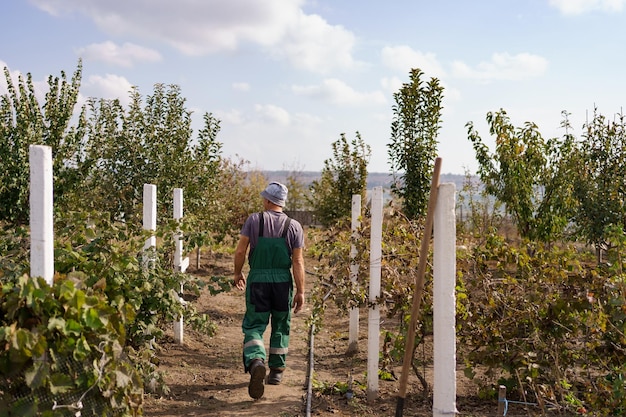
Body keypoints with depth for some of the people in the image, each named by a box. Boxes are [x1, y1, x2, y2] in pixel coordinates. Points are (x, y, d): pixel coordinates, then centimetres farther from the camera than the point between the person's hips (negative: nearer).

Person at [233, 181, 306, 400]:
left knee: (254, 326, 2)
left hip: (257, 280, -1)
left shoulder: (254, 220, -3)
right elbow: (298, 261, -5)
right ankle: (276, 371, 24)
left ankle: (256, 361, -25)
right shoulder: (294, 226, -1)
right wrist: (300, 291, -2)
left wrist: (237, 274, 11)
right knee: (280, 326, 17)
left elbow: (240, 251, -6)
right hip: (283, 281, 2)